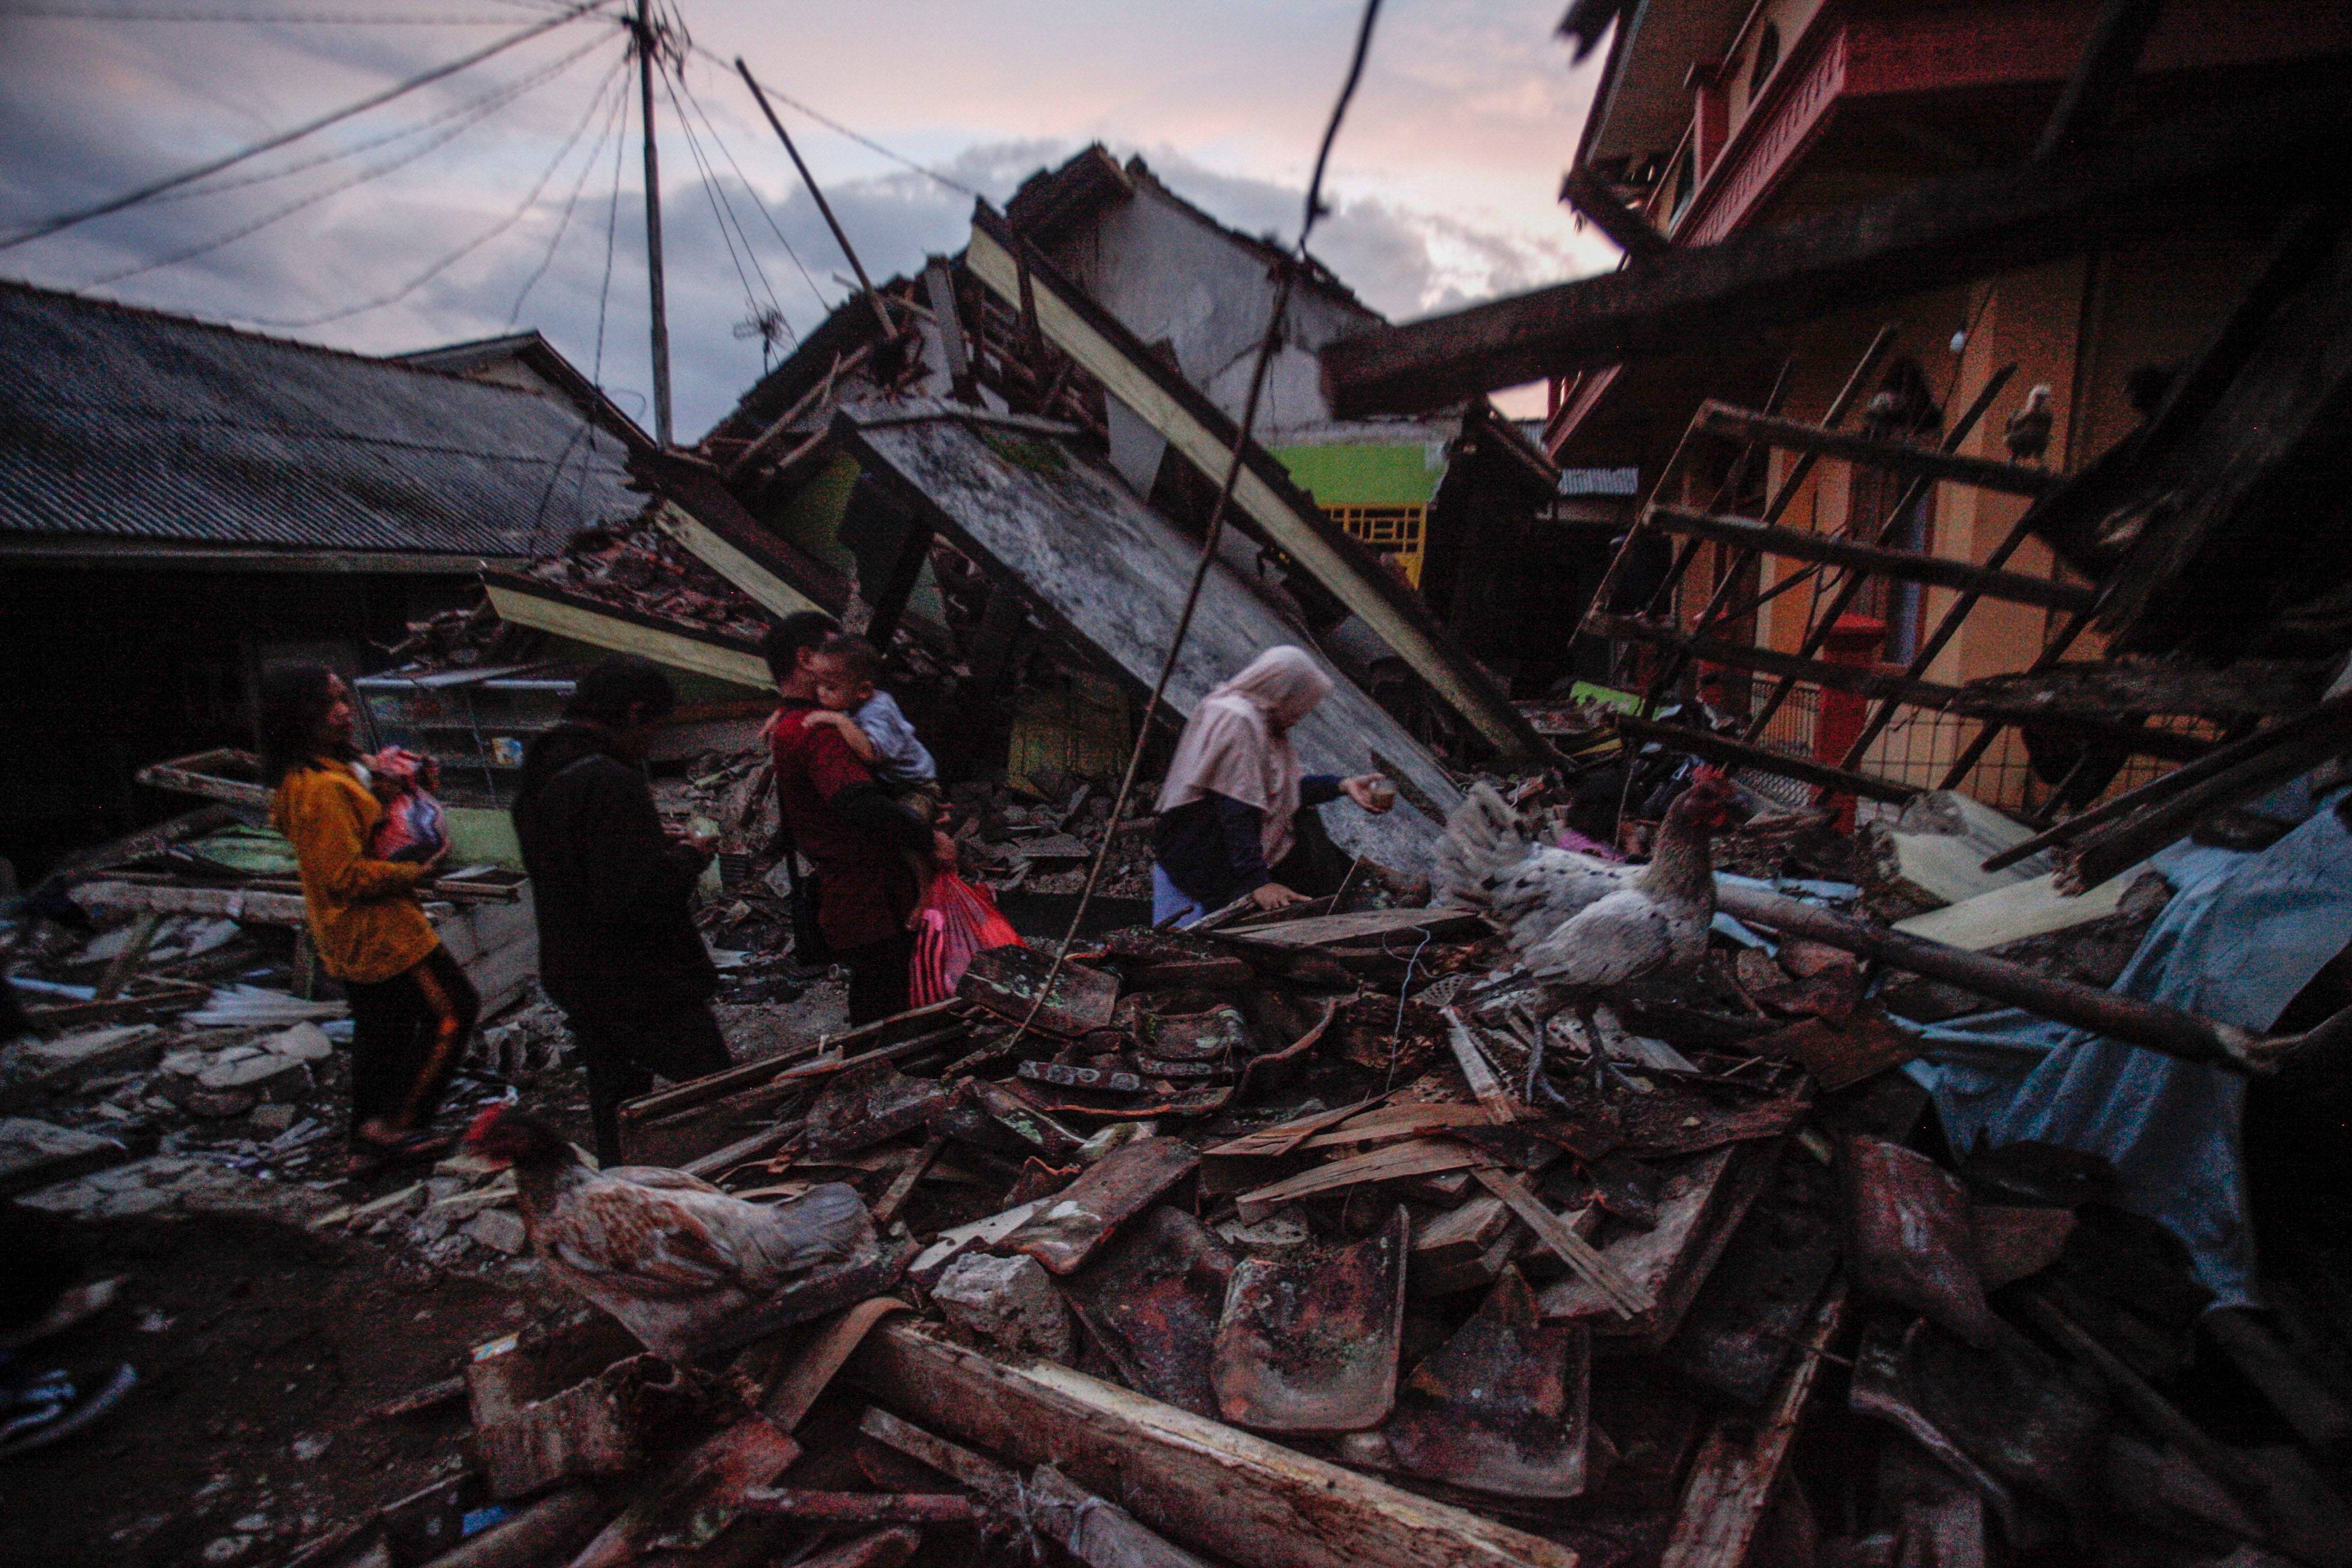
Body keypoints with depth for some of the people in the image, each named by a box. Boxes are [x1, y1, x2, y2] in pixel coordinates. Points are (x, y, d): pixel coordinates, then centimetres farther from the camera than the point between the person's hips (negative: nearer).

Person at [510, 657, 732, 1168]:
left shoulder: (538, 775, 8)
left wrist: (656, 842, 11)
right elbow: (639, 897, -30)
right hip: (641, 984, -10)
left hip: (574, 977, 10)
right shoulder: (609, 781, -24)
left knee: (614, 1100, 21)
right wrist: (689, 856, -13)